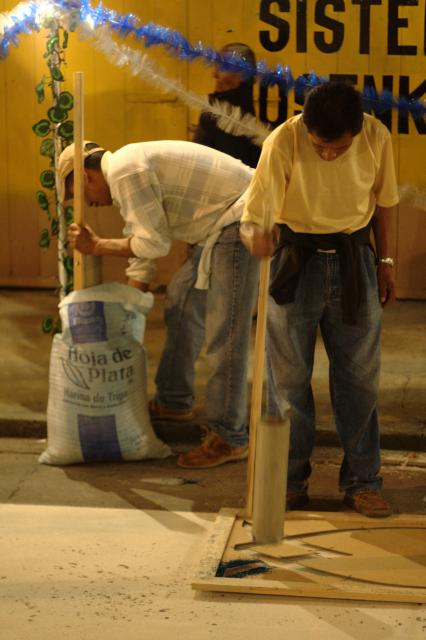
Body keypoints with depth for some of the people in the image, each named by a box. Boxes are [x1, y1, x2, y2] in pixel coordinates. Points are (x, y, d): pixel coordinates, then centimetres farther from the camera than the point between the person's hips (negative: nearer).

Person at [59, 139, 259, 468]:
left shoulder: (122, 170, -12)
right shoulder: (131, 168, 20)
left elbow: (154, 242, -14)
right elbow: (141, 253, 24)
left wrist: (97, 246, -1)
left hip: (239, 219, -11)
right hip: (235, 223, 11)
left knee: (226, 334, -6)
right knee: (225, 331, 17)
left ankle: (228, 438, 0)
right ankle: (230, 425, 25)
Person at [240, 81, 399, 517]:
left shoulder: (376, 138, -13)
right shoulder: (283, 141, -21)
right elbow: (253, 216, -21)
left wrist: (384, 261, 11)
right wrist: (254, 236, -44)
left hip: (354, 260, 2)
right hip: (297, 260, -1)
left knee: (360, 376, 4)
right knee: (288, 376, 3)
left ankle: (361, 481, 14)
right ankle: (290, 480, 16)